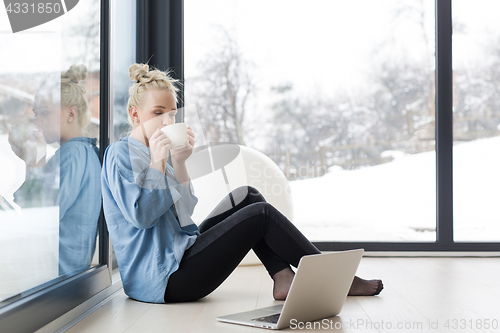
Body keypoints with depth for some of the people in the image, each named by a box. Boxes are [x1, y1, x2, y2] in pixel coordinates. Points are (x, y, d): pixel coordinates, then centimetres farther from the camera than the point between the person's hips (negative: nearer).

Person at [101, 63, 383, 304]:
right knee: (261, 214, -11)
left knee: (248, 197, 9)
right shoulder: (121, 154, -10)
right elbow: (141, 215, -21)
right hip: (163, 281, -10)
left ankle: (284, 278, -2)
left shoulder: (149, 154, 17)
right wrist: (156, 161, -16)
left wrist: (179, 163, -1)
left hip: (177, 255, 10)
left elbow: (183, 213, 10)